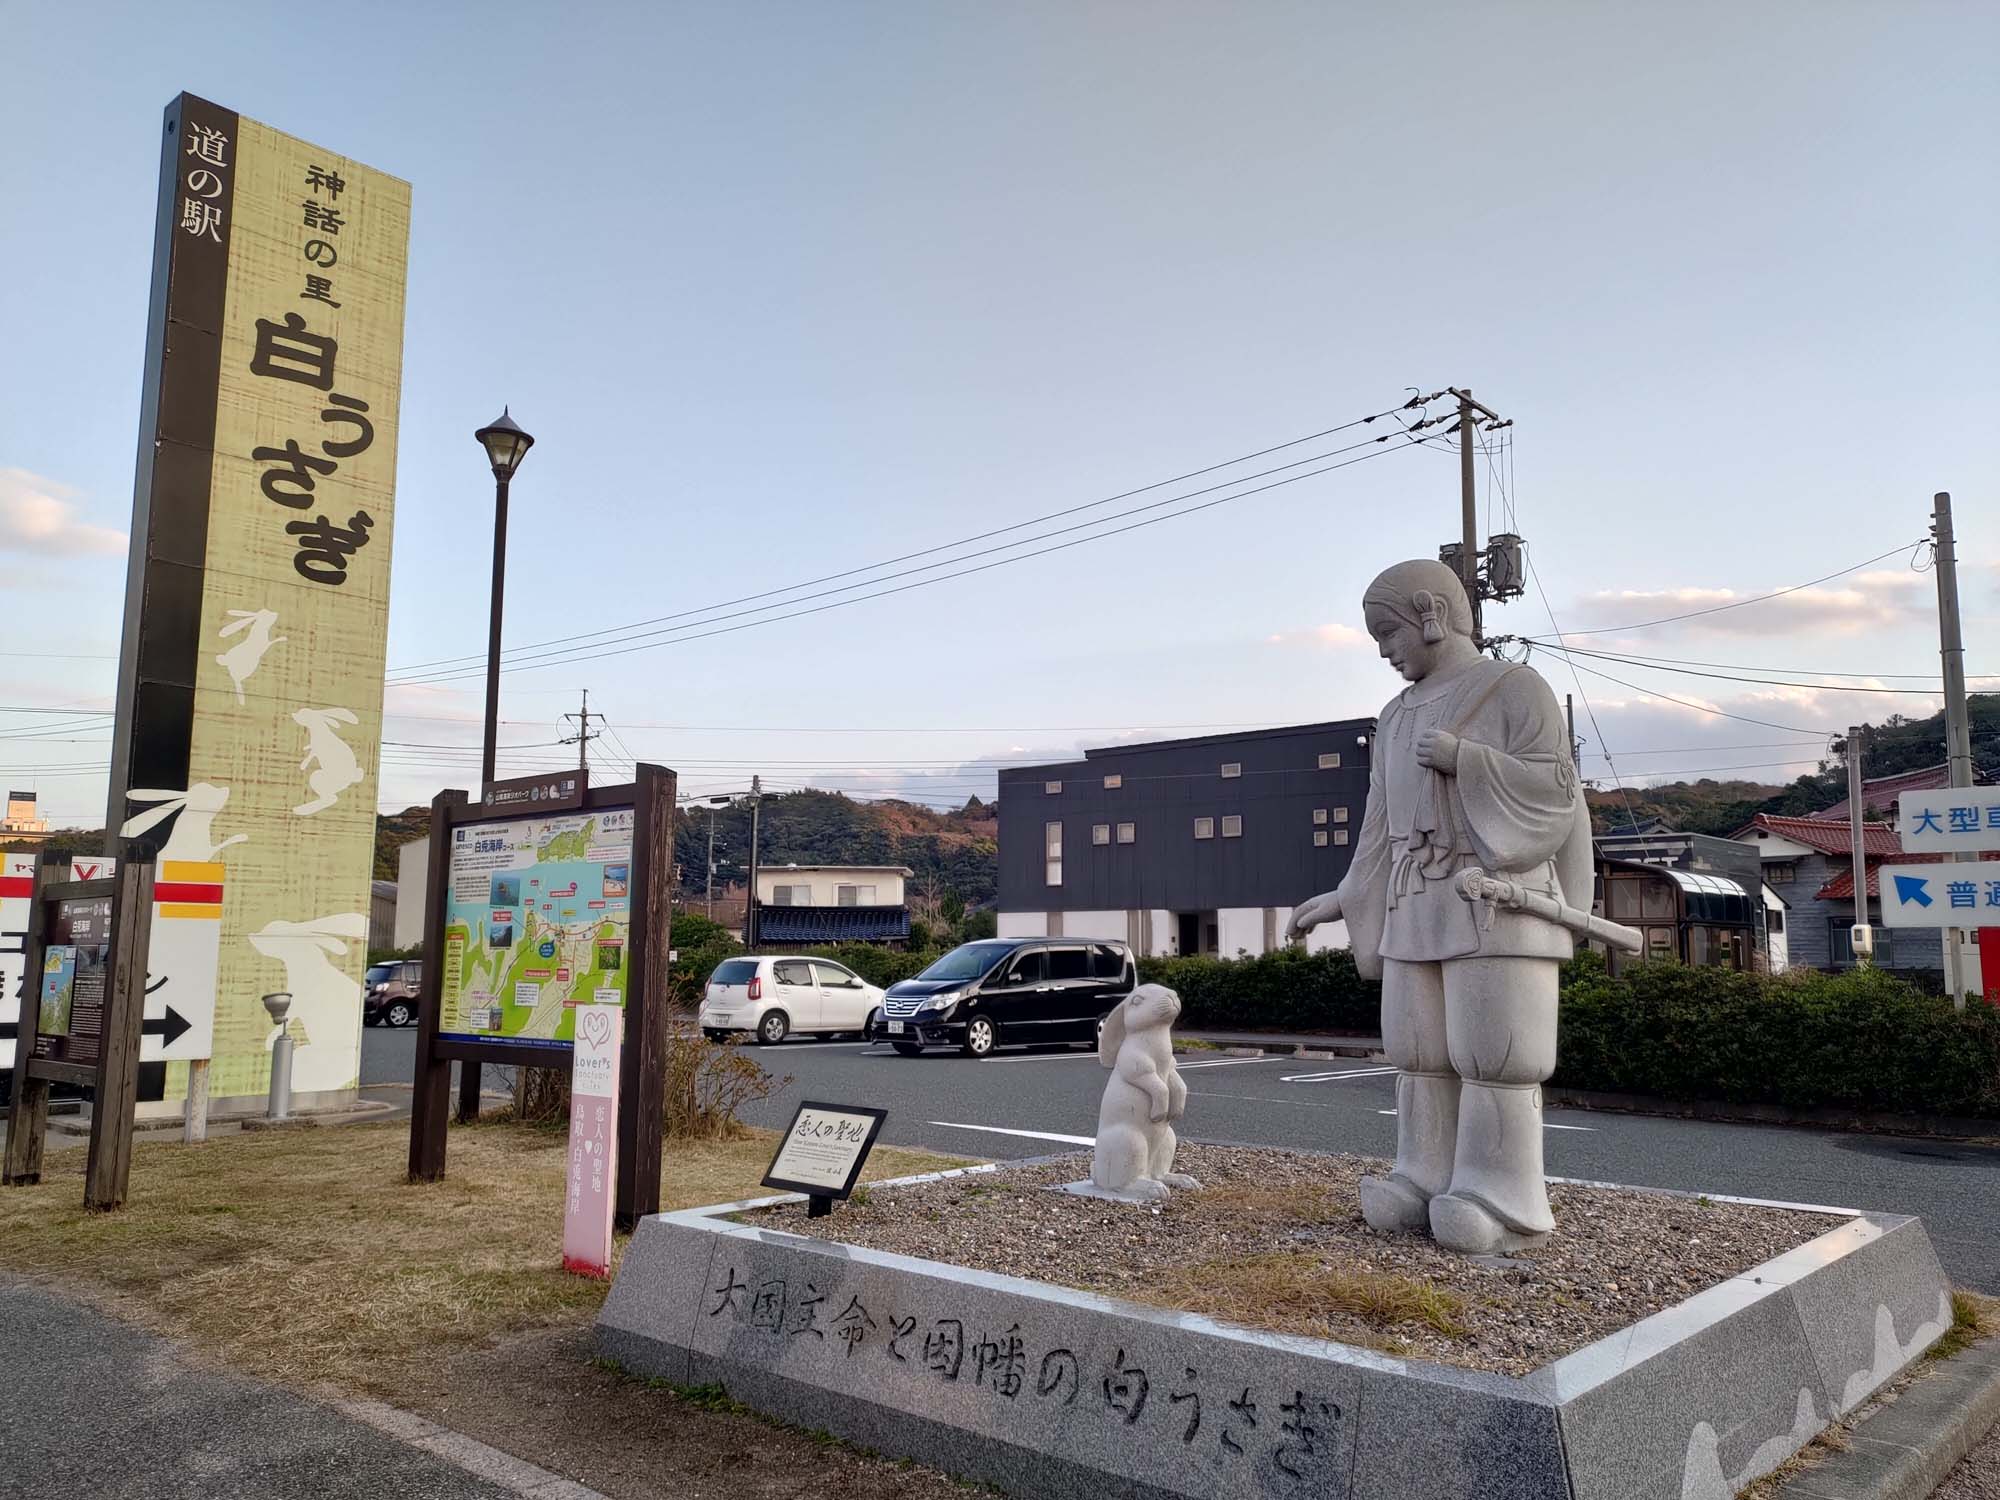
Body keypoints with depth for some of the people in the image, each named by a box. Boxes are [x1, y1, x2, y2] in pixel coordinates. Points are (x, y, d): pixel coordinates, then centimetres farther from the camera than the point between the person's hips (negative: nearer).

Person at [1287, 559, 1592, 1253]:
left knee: (1493, 1050, -7)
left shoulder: (1516, 688, -3)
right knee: (1424, 1050, 4)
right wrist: (1342, 900, 11)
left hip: (1495, 901, -6)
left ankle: (1503, 1203, 0)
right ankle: (1431, 1184, 10)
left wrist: (1462, 758, -18)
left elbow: (1555, 791, -10)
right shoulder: (1398, 717, 15)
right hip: (1420, 910, 7)